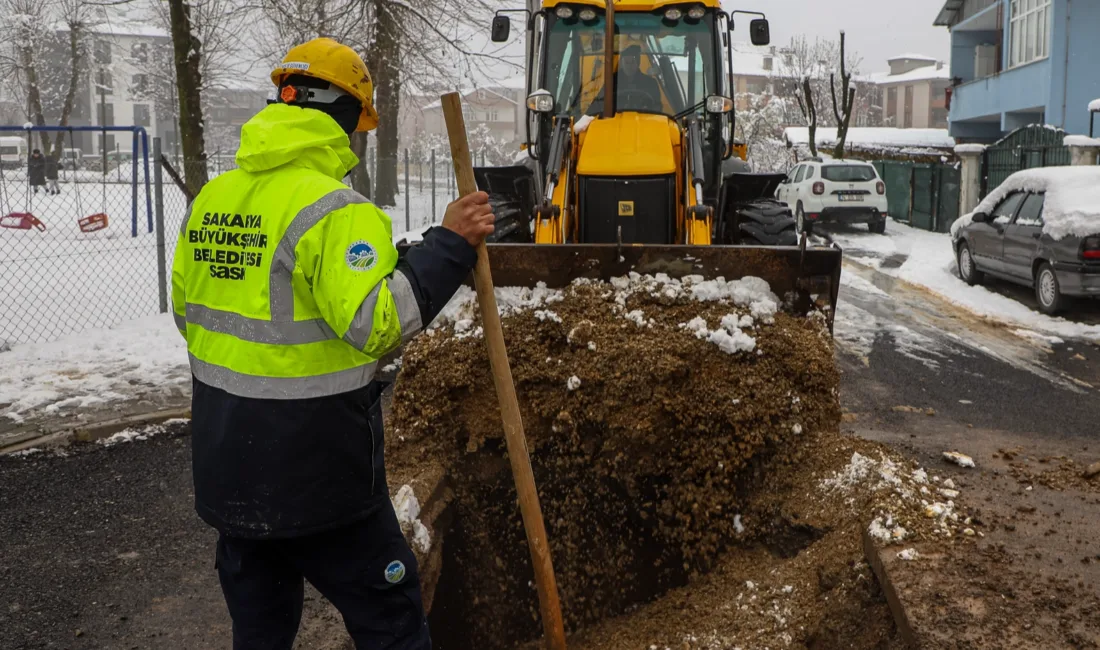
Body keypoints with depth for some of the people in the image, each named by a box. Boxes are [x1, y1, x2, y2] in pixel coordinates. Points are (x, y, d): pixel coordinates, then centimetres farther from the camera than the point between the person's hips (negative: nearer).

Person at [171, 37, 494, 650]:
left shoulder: (211, 200, 6)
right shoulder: (334, 208, -18)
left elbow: (186, 309, 15)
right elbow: (375, 322, -27)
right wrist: (449, 246, -21)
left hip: (226, 468, 8)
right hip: (315, 476, -7)